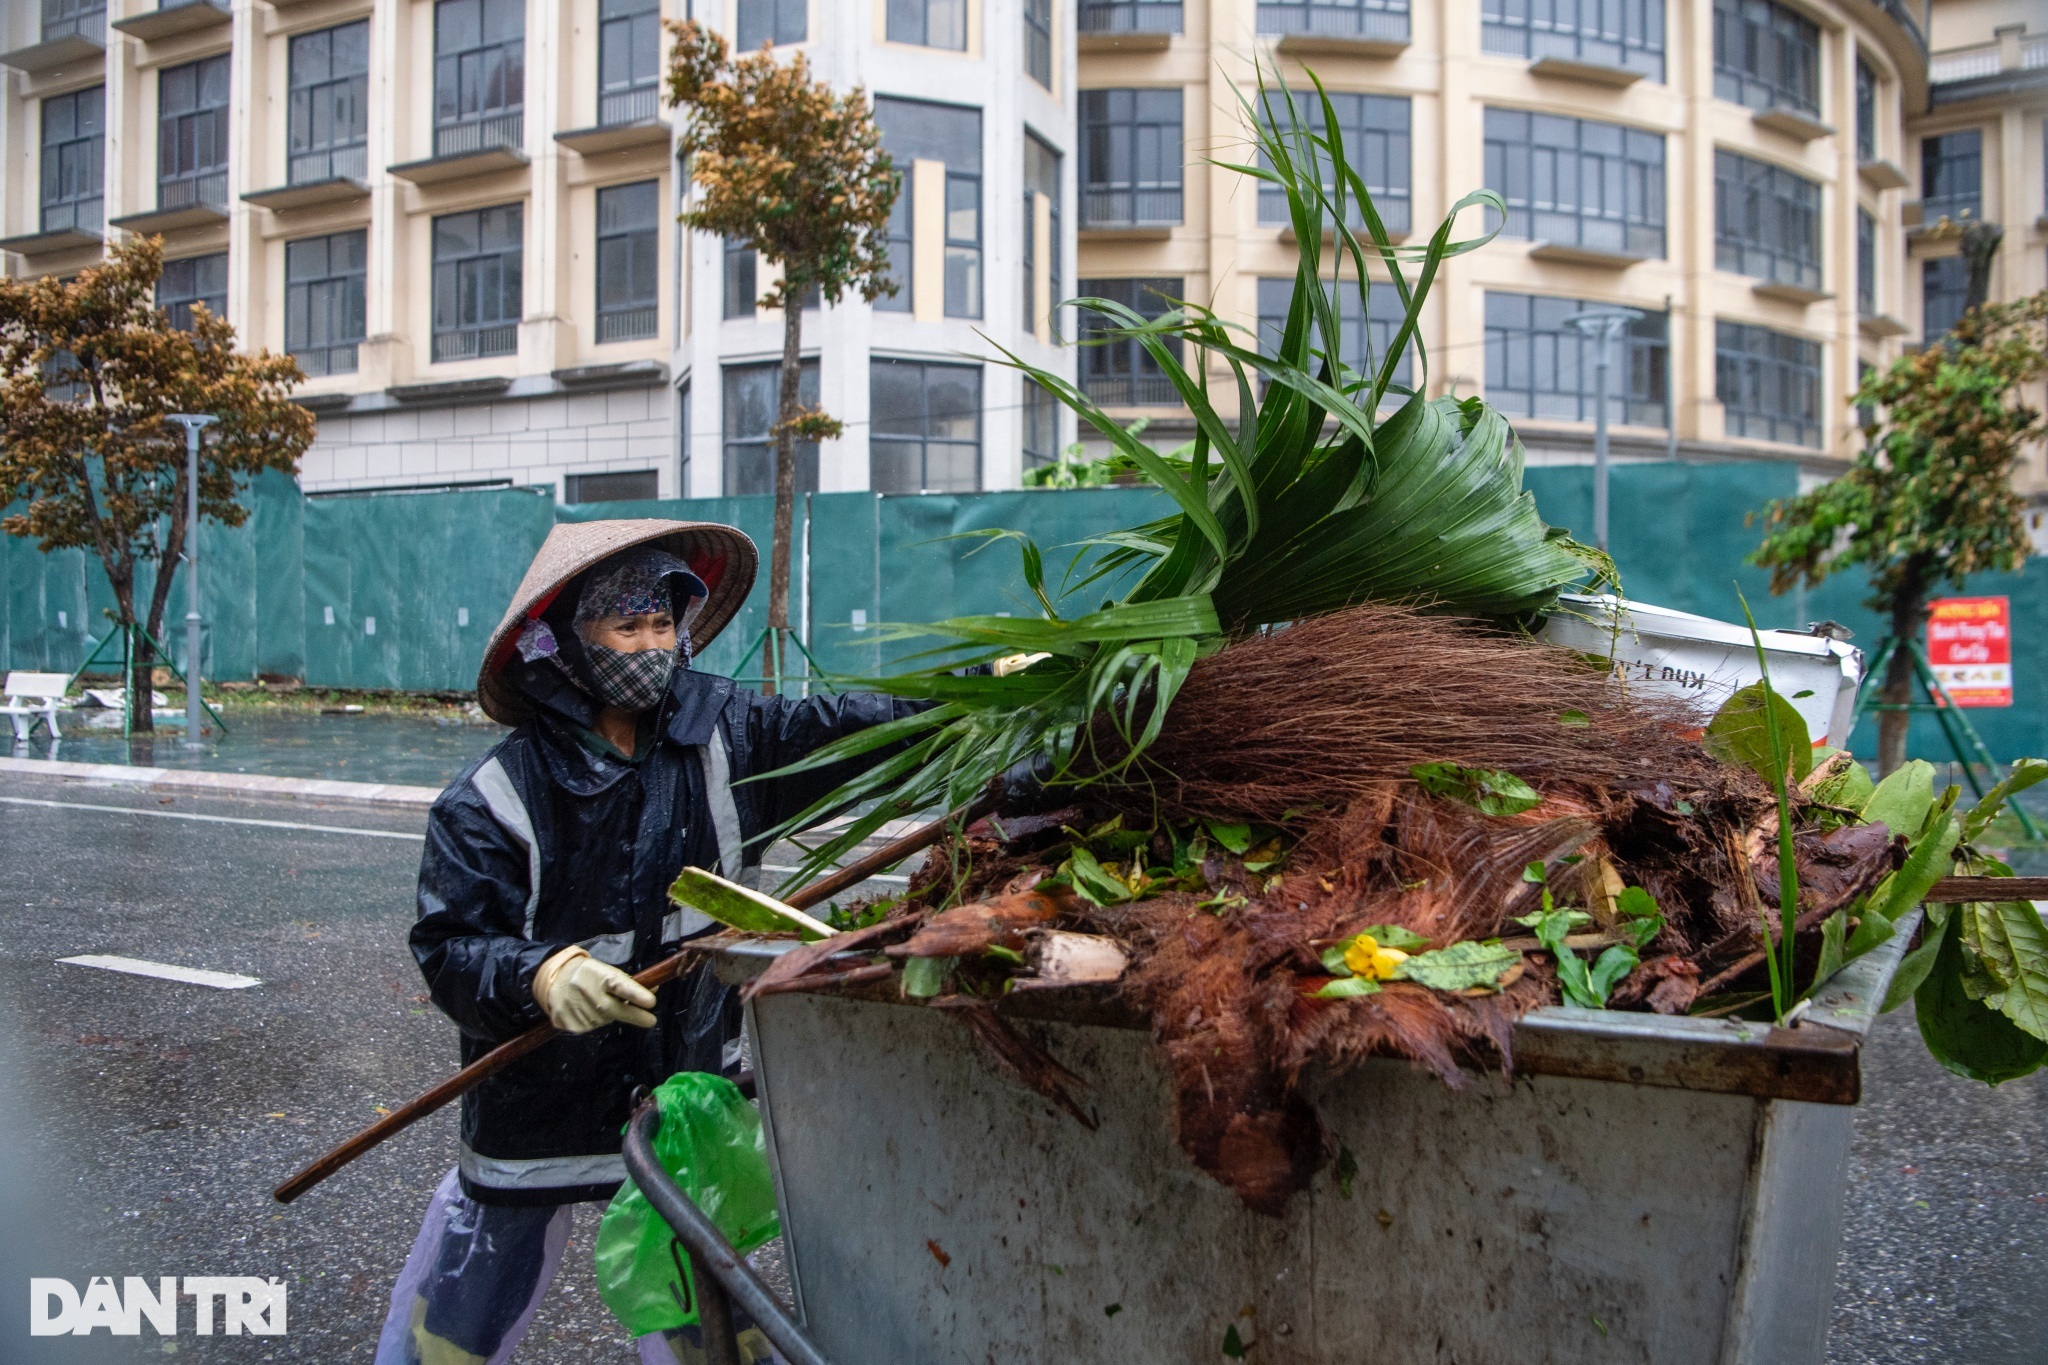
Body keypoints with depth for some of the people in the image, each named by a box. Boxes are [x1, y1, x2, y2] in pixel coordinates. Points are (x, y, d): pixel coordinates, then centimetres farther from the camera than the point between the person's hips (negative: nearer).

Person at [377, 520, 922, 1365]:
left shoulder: (722, 733, -6)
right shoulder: (490, 802, -15)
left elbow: (852, 730, -9)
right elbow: (448, 949, -17)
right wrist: (538, 975, -37)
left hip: (687, 1097, 3)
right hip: (538, 1105, -2)